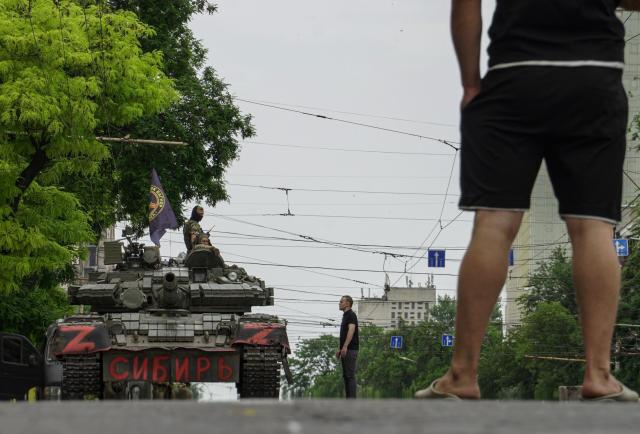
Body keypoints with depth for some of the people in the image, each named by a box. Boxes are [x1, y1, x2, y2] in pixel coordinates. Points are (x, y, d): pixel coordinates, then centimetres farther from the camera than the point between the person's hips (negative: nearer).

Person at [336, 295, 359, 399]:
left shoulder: (351, 315, -10)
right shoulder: (345, 316, 20)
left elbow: (351, 330, -23)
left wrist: (345, 347, -33)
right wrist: (340, 349, 24)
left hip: (350, 350, -10)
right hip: (345, 350, 10)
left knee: (350, 375, -11)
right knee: (346, 375, 9)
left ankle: (352, 399, -13)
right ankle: (349, 399, 9)